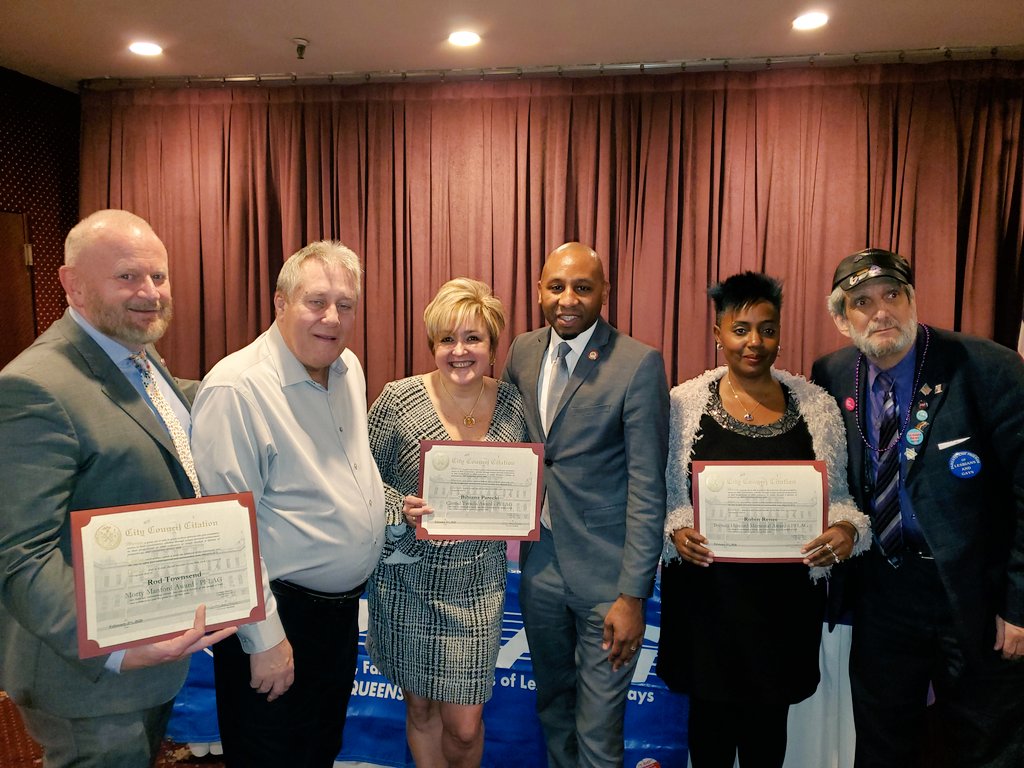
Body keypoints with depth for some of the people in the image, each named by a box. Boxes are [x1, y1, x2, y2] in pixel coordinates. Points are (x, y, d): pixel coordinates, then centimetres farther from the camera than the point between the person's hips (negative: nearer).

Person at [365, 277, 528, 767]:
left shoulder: (513, 404, -4)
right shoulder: (398, 401, -12)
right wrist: (400, 508, -21)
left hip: (477, 584, 1)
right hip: (408, 579, -1)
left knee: (464, 724, 6)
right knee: (421, 709, 17)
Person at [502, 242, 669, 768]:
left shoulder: (638, 364, -15)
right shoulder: (522, 352, 2)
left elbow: (647, 488, -16)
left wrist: (633, 594, -17)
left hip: (605, 573, -5)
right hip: (539, 563, 6)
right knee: (552, 703, 25)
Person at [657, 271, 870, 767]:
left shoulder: (818, 406, 1)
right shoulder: (683, 404, -4)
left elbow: (838, 495, 7)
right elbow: (662, 494, 1)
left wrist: (847, 529, -13)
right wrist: (677, 532, -17)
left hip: (786, 593, 2)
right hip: (706, 589, -1)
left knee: (768, 723, 16)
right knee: (710, 714, 14)